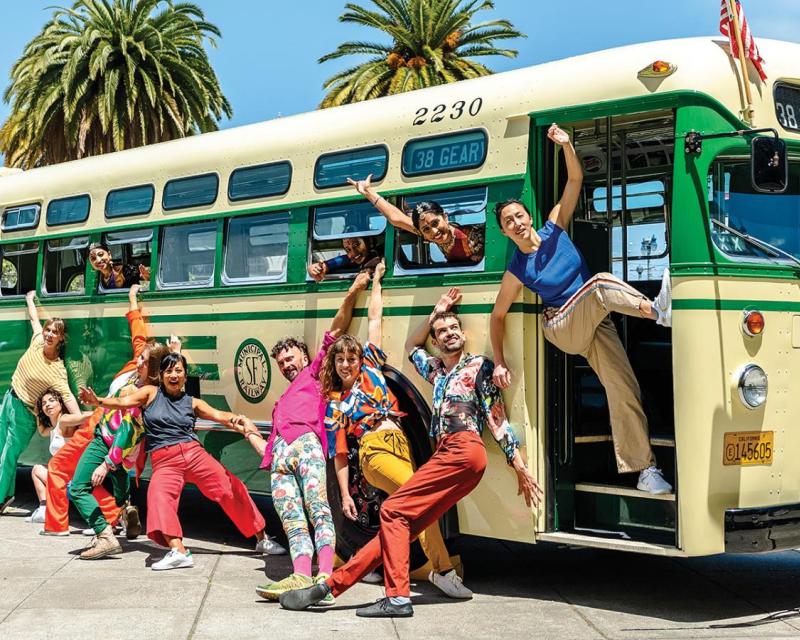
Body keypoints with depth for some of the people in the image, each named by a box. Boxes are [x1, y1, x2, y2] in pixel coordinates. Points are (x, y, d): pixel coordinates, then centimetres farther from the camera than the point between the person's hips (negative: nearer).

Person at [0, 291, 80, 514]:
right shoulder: (37, 342, -7)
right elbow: (34, 319, 12)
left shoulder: (58, 369, -23)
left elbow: (67, 396, -31)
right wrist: (30, 299, 29)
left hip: (24, 411, -6)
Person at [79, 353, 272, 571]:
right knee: (159, 496, -31)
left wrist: (235, 421, -18)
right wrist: (98, 402, -21)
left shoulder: (192, 403, 15)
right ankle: (179, 552, -44)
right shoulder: (151, 393, 11)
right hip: (164, 461, -2)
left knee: (231, 489, -4)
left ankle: (262, 538, 14)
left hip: (193, 453, 2)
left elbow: (219, 416, 5)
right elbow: (123, 402, -2)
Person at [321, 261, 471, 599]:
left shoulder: (370, 367, 21)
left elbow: (375, 317, 24)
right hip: (374, 449, -5)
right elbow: (339, 453, 10)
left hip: (401, 444, 5)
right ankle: (444, 569, -26)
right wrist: (344, 494, 4)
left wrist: (376, 281, 27)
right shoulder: (335, 405, 15)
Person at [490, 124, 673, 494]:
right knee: (600, 284, -32)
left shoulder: (554, 229, 1)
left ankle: (643, 469, -10)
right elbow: (498, 316, 3)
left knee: (623, 388, -11)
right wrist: (499, 363, -2)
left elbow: (575, 180, -2)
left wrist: (566, 145, -19)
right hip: (563, 327, -4)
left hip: (596, 324, 4)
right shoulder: (517, 271, -6)